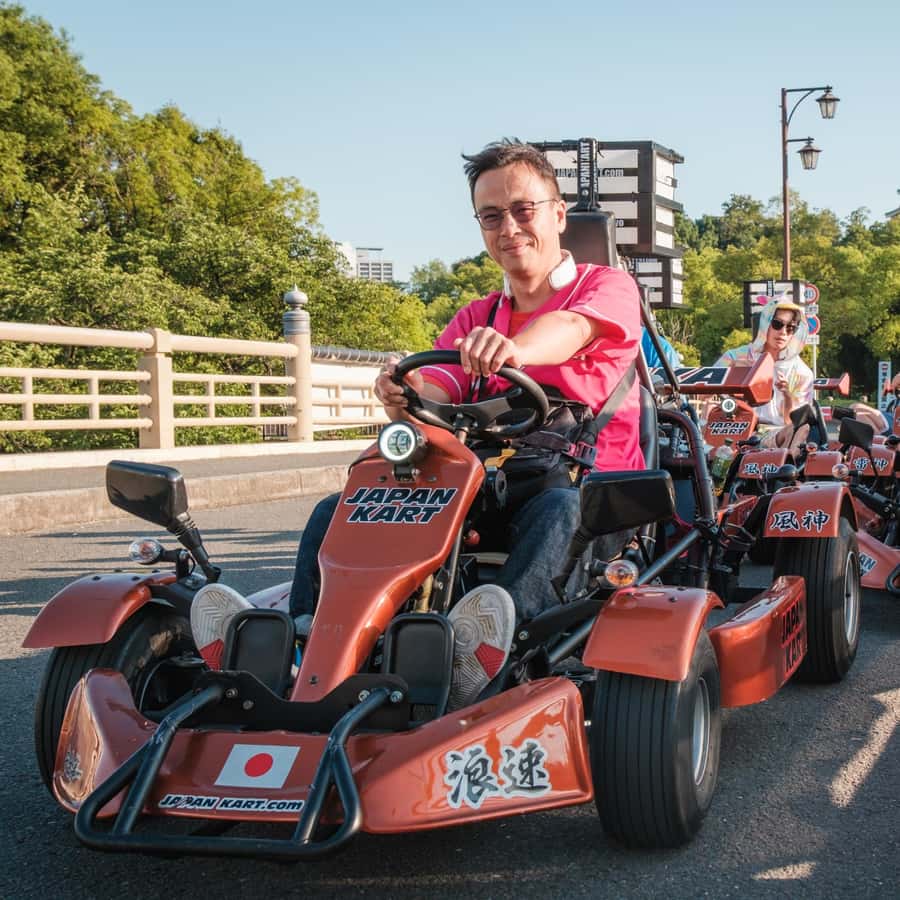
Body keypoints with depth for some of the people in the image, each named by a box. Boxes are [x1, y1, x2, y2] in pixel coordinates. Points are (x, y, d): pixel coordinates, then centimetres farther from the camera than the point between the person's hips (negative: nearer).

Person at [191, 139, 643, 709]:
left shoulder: (608, 288, 5)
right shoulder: (474, 320, 20)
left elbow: (571, 329, -21)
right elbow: (435, 391, 0)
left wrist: (514, 349, -45)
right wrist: (406, 395, -26)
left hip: (591, 493, -4)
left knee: (557, 510, -40)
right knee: (339, 510, -15)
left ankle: (480, 663, -62)